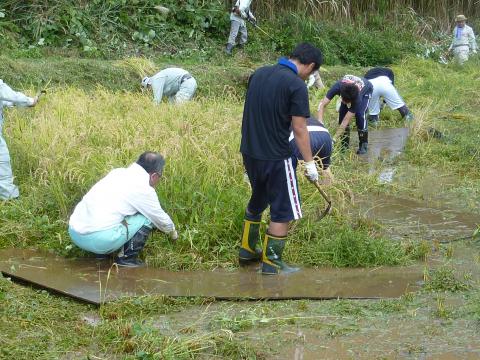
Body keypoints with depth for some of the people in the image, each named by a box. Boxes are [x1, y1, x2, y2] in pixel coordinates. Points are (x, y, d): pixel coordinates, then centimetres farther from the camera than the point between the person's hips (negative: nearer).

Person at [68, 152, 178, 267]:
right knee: (147, 219, 5)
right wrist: (173, 233, 33)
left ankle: (103, 252, 22)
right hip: (99, 239, -8)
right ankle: (127, 258, 9)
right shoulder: (144, 189, -5)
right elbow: (160, 218, 11)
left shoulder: (118, 172, 16)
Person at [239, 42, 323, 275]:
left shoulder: (258, 74, 6)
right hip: (276, 157, -7)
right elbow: (299, 128, -16)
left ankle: (247, 251, 36)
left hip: (250, 151, 7)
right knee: (283, 211, 6)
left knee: (257, 202, 26)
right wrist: (309, 162, -10)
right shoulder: (296, 85, -16)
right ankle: (271, 264, 9)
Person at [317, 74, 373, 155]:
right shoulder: (337, 87, -41)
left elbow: (346, 120, -42)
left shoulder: (357, 98, -44)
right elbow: (322, 104, -40)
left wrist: (334, 139, -46)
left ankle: (363, 144, -8)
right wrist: (320, 122, -54)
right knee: (342, 113, -15)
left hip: (366, 90, -4)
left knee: (360, 114, -25)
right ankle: (344, 145, -1)